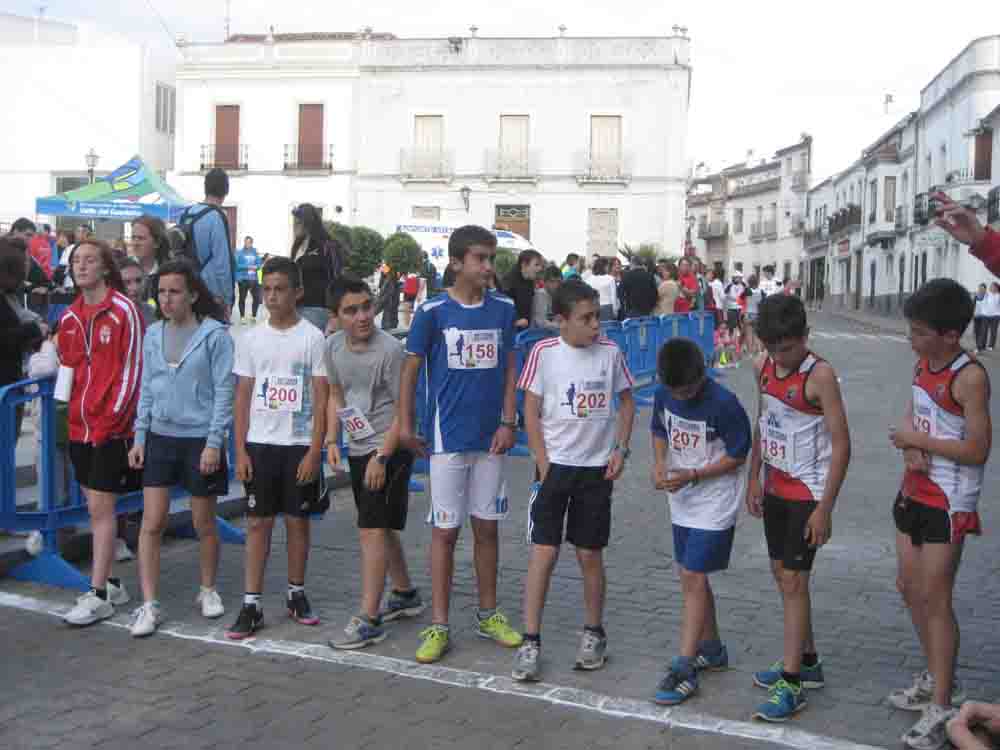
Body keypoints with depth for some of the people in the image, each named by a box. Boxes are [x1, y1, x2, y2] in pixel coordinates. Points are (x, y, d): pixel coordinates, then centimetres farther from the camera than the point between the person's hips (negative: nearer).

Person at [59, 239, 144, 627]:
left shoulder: (124, 311, -9)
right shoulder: (69, 318, 11)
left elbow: (132, 369, -12)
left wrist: (112, 419, -14)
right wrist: (66, 412, 10)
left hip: (112, 426, -7)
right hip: (80, 426, 7)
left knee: (100, 507, -6)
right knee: (96, 506, 12)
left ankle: (98, 596, 0)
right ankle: (109, 584, 23)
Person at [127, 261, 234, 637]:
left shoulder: (215, 335, -10)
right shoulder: (153, 334, 6)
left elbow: (223, 392, -10)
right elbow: (147, 389, 11)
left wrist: (214, 443, -14)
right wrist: (139, 437, 6)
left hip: (200, 440, -4)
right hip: (160, 437, 4)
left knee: (204, 525, 9)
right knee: (151, 524, -1)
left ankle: (208, 590, 30)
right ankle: (149, 605, 6)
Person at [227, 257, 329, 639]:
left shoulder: (313, 338, -3)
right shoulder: (251, 339, 4)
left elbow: (321, 399, -4)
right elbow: (242, 398, 6)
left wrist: (314, 450, -11)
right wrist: (240, 450, -1)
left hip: (300, 444, -2)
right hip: (260, 443, 2)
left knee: (297, 521, 8)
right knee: (258, 522, 3)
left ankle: (296, 594, 23)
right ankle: (251, 604, 8)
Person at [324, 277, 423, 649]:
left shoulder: (390, 350, -19)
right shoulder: (333, 345, 2)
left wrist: (382, 457, -19)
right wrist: (332, 440, 4)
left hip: (389, 449, -8)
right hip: (357, 448, 8)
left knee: (372, 529, -10)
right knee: (382, 527, 19)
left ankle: (368, 619, -5)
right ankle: (405, 594, 36)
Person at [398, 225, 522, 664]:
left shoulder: (503, 309, 3)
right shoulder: (433, 311, -7)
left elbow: (510, 368, 7)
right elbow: (411, 369, -1)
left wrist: (508, 422, 0)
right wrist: (405, 425, -2)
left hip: (490, 438, 3)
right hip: (448, 437, -3)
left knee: (487, 526, 12)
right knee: (445, 529, 2)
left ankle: (488, 615, 26)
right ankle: (439, 627, 10)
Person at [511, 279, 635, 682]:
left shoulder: (610, 352, -2)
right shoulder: (543, 353, -9)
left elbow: (626, 401, 11)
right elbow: (531, 413, -4)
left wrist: (621, 449, 0)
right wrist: (544, 466, -8)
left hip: (597, 468, 2)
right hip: (555, 465, -2)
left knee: (590, 555, 9)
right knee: (543, 553, -5)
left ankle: (594, 633, 27)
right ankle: (531, 642, 4)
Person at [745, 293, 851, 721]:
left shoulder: (820, 375, -19)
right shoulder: (765, 367, 1)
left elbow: (841, 444, -18)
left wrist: (824, 508, -19)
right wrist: (755, 478, 10)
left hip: (808, 492, -7)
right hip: (776, 488, 8)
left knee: (793, 580, -6)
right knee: (783, 573, 15)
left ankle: (792, 684, 1)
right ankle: (807, 661, 31)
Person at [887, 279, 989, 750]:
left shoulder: (970, 377, -20)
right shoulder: (922, 364, 5)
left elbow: (977, 450, -21)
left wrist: (918, 441, -15)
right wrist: (912, 448, -8)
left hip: (949, 502, -8)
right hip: (914, 493, 8)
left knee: (935, 599, -4)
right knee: (909, 587, 16)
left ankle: (941, 709, 7)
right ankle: (937, 679, 34)